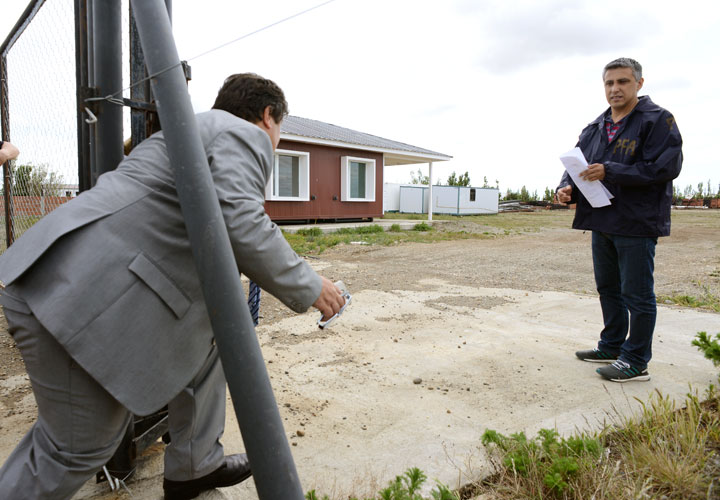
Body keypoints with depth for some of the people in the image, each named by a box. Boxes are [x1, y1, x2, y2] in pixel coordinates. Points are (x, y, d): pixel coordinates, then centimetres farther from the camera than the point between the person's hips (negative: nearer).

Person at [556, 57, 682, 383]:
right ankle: (612, 346, 32)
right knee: (608, 288, 17)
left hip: (637, 223, -7)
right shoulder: (594, 128, 13)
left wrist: (609, 172, -22)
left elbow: (665, 167, -17)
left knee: (636, 294, 0)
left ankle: (636, 362, 12)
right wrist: (567, 188, -8)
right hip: (602, 222, 7)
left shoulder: (658, 120, -6)